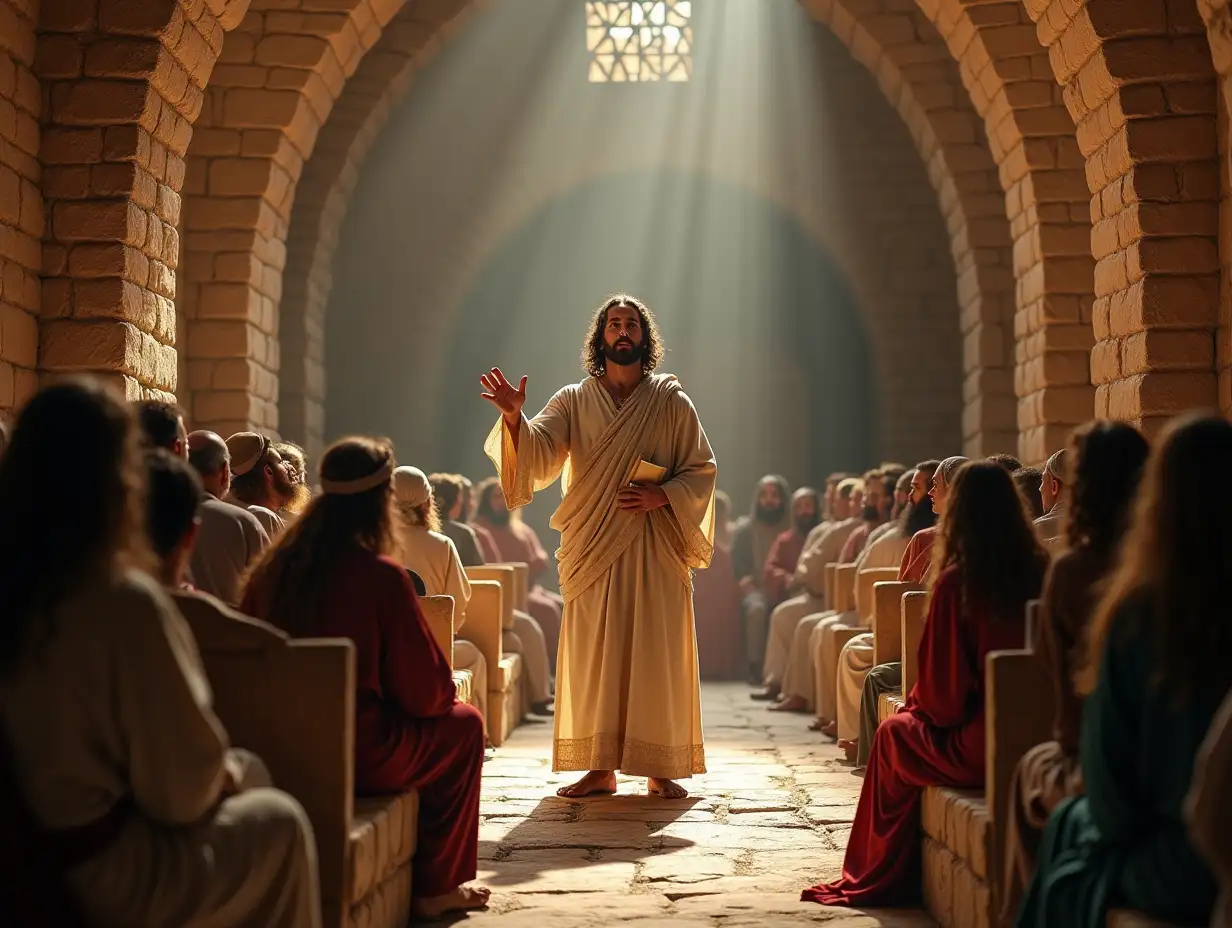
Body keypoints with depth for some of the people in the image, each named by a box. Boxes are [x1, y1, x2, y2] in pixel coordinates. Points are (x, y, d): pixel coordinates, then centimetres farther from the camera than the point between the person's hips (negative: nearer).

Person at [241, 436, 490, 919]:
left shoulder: (273, 567, 1)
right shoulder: (381, 575, -16)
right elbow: (428, 692, -11)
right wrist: (442, 693, 14)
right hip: (356, 756, -7)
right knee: (463, 724, 18)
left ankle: (422, 878, 36)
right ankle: (432, 886, 23)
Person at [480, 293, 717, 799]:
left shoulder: (671, 401, 6)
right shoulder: (574, 401, 7)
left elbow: (702, 469, 6)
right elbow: (538, 452, -9)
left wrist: (661, 496, -11)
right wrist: (514, 416, -29)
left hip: (656, 548, -1)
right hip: (595, 547, 1)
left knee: (657, 653, 0)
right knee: (595, 654, 0)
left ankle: (661, 767, 7)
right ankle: (601, 767, 6)